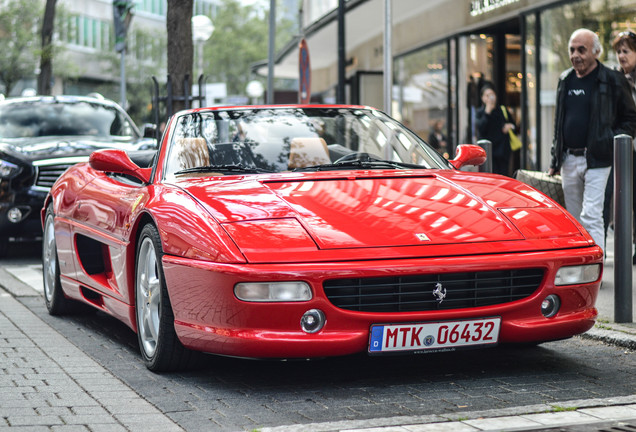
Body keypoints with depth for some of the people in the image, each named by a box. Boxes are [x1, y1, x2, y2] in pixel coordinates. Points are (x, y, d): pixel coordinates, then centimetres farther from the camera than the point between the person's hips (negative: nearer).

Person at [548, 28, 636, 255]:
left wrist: (613, 142, -12)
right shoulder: (565, 80, 13)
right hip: (569, 161, 6)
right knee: (574, 219, 11)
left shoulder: (612, 80, -4)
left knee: (591, 217, -13)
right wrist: (554, 161, 17)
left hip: (596, 160, -6)